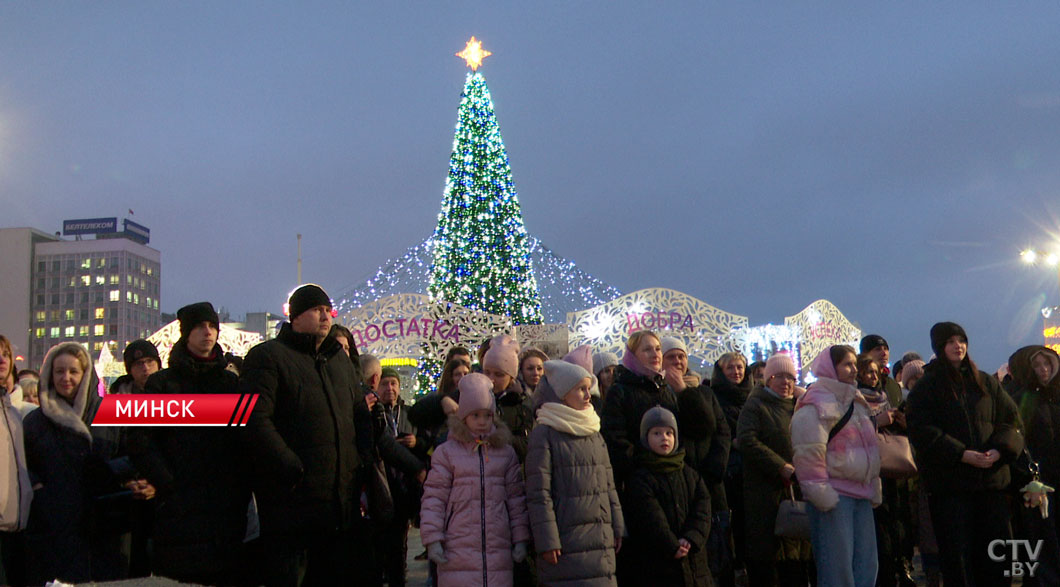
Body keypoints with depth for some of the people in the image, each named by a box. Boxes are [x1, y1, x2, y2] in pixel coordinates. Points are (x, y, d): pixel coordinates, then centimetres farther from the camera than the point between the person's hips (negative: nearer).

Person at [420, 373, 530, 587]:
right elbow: (433, 498, 1)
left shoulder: (506, 452, 12)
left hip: (499, 552, 2)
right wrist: (432, 540, -5)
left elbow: (516, 499, 13)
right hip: (459, 551, -2)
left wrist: (520, 539, 9)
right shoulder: (447, 452, 3)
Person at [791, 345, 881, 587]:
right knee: (837, 567, -8)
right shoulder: (817, 404, -9)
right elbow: (808, 453, -16)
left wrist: (874, 490, 21)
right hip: (834, 496, -9)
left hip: (861, 494, 9)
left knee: (866, 566, 8)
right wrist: (821, 494, -19)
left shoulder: (856, 402, 20)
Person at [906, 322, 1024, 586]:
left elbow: (1011, 419, 11)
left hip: (991, 477, 4)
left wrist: (999, 449, -9)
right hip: (948, 483, -3)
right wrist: (961, 454, -18)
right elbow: (922, 432, -7)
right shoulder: (925, 387, 3)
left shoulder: (985, 382, 14)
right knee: (956, 553, -2)